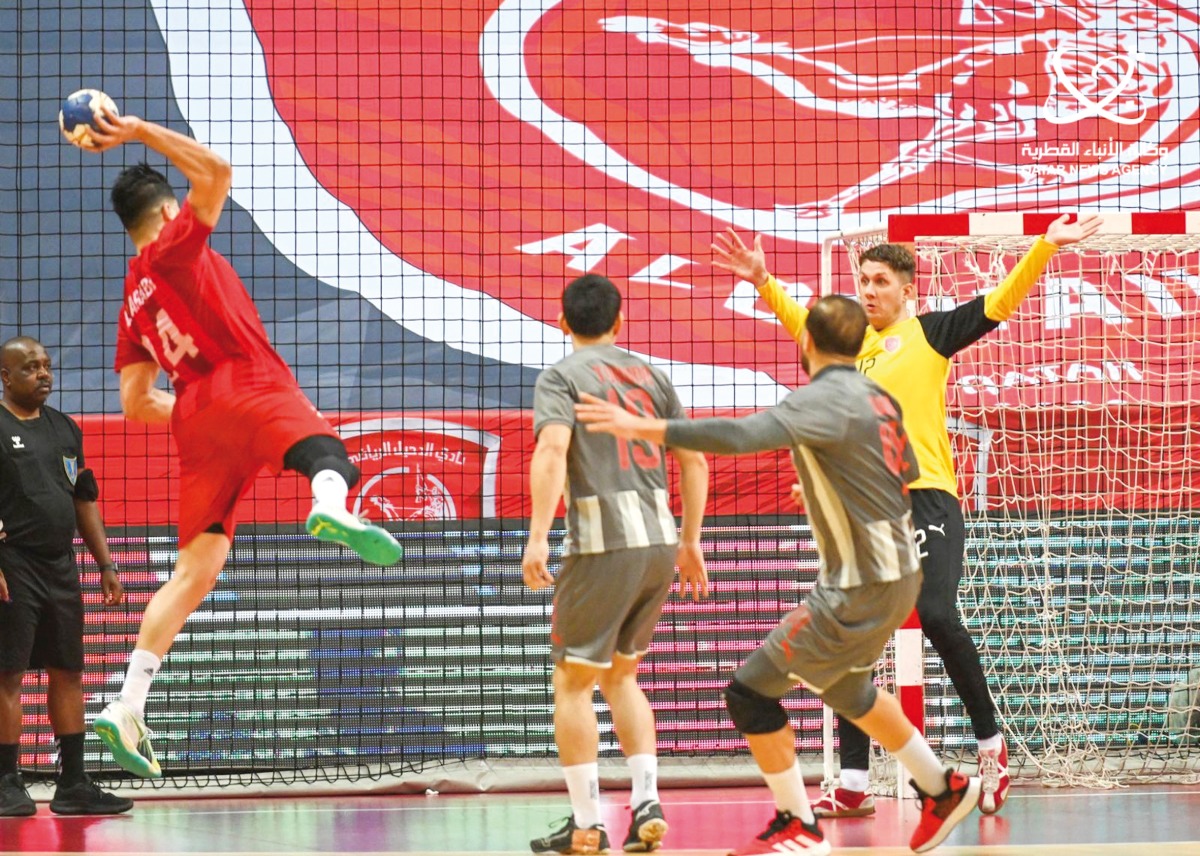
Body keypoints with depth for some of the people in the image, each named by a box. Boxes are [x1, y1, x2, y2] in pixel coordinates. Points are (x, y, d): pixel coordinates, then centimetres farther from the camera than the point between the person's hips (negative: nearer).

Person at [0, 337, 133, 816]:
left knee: (68, 672, 8)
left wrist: (105, 565, 15)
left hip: (61, 566, 7)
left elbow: (85, 501, 20)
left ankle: (72, 785, 13)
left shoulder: (65, 429, 15)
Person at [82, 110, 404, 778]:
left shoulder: (134, 298, 26)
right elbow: (216, 171, -3)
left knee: (196, 569, 7)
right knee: (323, 452, -33)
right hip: (246, 385, -7)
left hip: (197, 421, 7)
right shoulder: (175, 246, 8)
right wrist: (141, 131, 5)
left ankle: (128, 706, 0)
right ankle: (332, 508, -72)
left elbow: (135, 402, 25)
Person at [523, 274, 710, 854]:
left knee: (573, 682, 4)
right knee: (620, 675, 20)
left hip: (603, 544, -6)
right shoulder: (651, 375, 16)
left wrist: (537, 538, -21)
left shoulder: (560, 377, -1)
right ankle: (647, 804, 8)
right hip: (660, 540, 6)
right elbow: (694, 461, 15)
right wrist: (690, 544, 22)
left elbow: (552, 449, -18)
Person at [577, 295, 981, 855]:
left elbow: (744, 435, -35)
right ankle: (944, 790, 41)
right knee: (843, 688, 31)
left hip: (860, 589, -9)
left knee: (750, 692, -4)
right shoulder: (875, 397, 7)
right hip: (895, 572, 9)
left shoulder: (824, 398, -20)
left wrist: (643, 428, -36)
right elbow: (908, 471, 20)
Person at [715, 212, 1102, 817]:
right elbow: (802, 323, 30)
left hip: (925, 496, -5)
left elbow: (1000, 303, -2)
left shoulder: (930, 332, 5)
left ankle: (991, 744, 1)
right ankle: (853, 784, 5)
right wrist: (763, 280, 21)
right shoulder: (850, 343, 16)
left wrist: (1046, 246, -12)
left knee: (938, 616, -18)